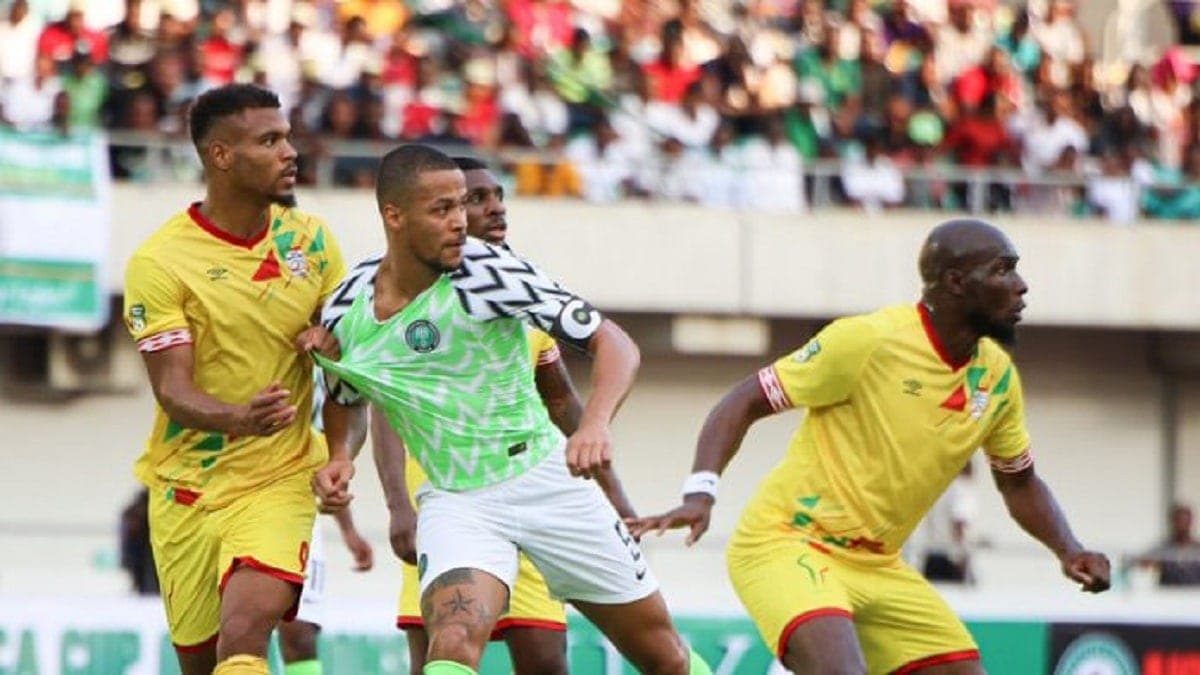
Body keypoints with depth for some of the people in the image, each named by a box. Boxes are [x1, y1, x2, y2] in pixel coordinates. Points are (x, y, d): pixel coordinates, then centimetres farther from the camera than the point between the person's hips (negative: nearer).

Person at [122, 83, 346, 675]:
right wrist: (241, 418, -37)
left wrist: (334, 344, -10)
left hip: (278, 478, 1)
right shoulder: (158, 263, -11)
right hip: (185, 487, -1)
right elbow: (173, 392, -16)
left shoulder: (310, 239, 3)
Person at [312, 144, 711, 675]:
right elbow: (346, 399, 18)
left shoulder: (486, 270, -15)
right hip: (455, 502, 0)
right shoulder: (343, 316, -5)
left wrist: (594, 424, -33)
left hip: (546, 477, 0)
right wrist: (340, 458, -3)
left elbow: (613, 344, -14)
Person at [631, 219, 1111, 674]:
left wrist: (1068, 551, 0)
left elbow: (1019, 482, 18)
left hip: (876, 566, 8)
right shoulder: (868, 341, -17)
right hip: (786, 545, -8)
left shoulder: (997, 376, 2)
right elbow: (746, 402, -12)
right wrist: (700, 493, -26)